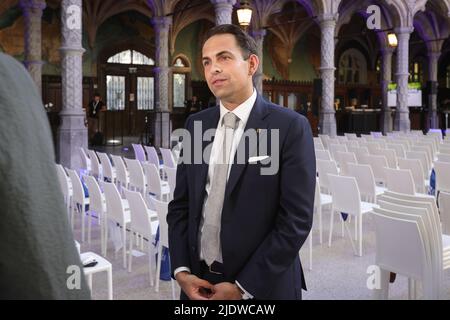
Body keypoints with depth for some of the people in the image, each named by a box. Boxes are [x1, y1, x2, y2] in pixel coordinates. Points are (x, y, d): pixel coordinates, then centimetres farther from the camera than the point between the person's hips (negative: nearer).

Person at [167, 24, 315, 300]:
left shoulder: (291, 127, -12)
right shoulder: (196, 124, 3)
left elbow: (296, 220, -15)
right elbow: (180, 205, 6)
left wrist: (242, 287, -14)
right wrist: (181, 270, -4)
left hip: (262, 287, -4)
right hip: (199, 282, 4)